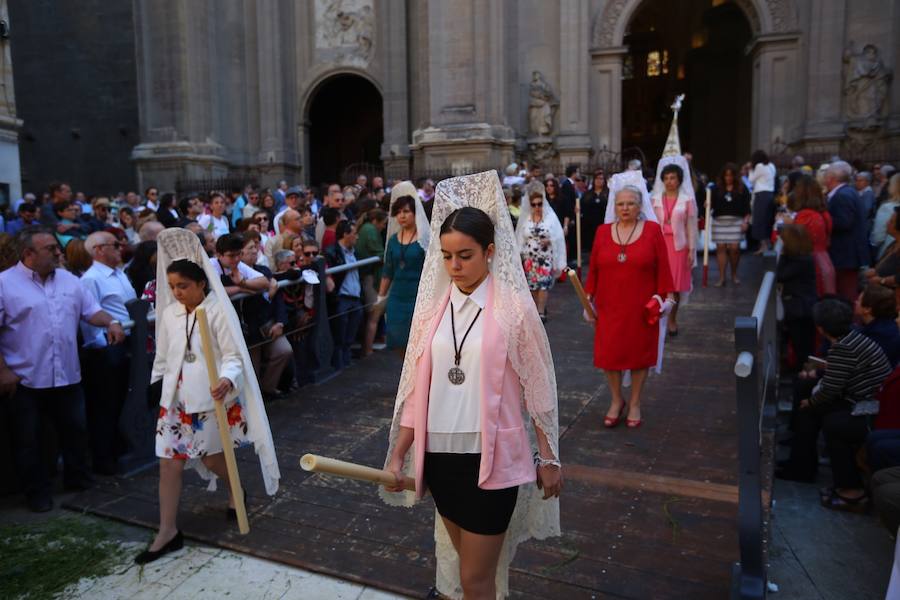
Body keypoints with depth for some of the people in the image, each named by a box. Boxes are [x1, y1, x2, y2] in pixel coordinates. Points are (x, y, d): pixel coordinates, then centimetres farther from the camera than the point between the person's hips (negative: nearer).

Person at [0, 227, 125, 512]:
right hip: (25, 380, -4)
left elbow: (91, 309, 10)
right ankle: (38, 492, 23)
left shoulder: (69, 280, 9)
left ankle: (78, 480, 33)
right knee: (29, 440, 8)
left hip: (67, 376, 5)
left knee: (75, 431, 15)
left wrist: (111, 322, -12)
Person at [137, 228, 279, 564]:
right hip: (176, 399, 5)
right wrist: (159, 384, 19)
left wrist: (226, 380, -32)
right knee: (169, 462, 3)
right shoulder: (169, 313, 5)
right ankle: (168, 532, 13)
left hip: (211, 399, -5)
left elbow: (234, 356, -15)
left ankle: (235, 493, 41)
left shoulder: (218, 311, -12)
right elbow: (163, 356, 16)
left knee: (212, 458, 8)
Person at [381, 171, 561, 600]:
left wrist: (549, 459, 0)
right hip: (439, 455, 5)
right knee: (467, 563, 22)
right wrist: (398, 453, 4)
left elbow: (538, 388, -5)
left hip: (491, 457, -4)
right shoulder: (433, 307, 2)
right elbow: (417, 387, 6)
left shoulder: (513, 308, -10)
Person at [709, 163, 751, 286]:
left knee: (734, 248, -4)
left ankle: (734, 275, 17)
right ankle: (721, 278, 4)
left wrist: (746, 221, -3)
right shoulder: (716, 188, 5)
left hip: (736, 221, 0)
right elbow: (711, 204, 7)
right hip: (719, 221, 1)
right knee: (721, 248, -1)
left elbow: (747, 207, 5)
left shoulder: (742, 189, 5)